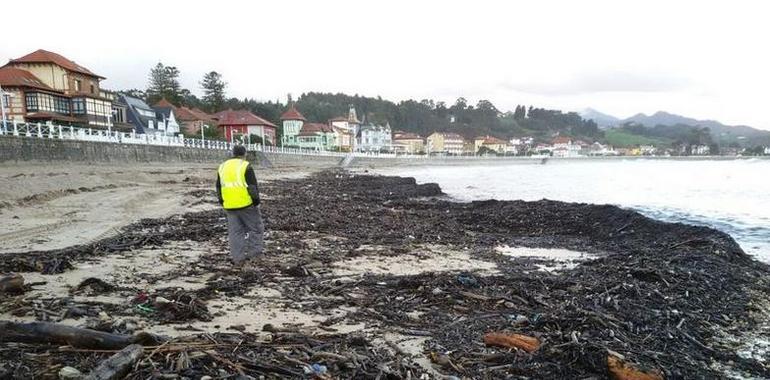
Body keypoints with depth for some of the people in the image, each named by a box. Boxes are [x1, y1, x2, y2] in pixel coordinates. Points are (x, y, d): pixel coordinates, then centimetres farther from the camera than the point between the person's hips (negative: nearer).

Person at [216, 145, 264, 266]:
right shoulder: (246, 166, -9)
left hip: (230, 206, 5)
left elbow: (219, 188, 15)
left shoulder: (223, 167, 10)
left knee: (235, 232, 10)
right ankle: (255, 252, 11)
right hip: (246, 204, -5)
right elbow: (253, 187, -12)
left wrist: (223, 203, 22)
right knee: (256, 228, 11)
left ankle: (238, 259, 10)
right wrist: (256, 202, -4)